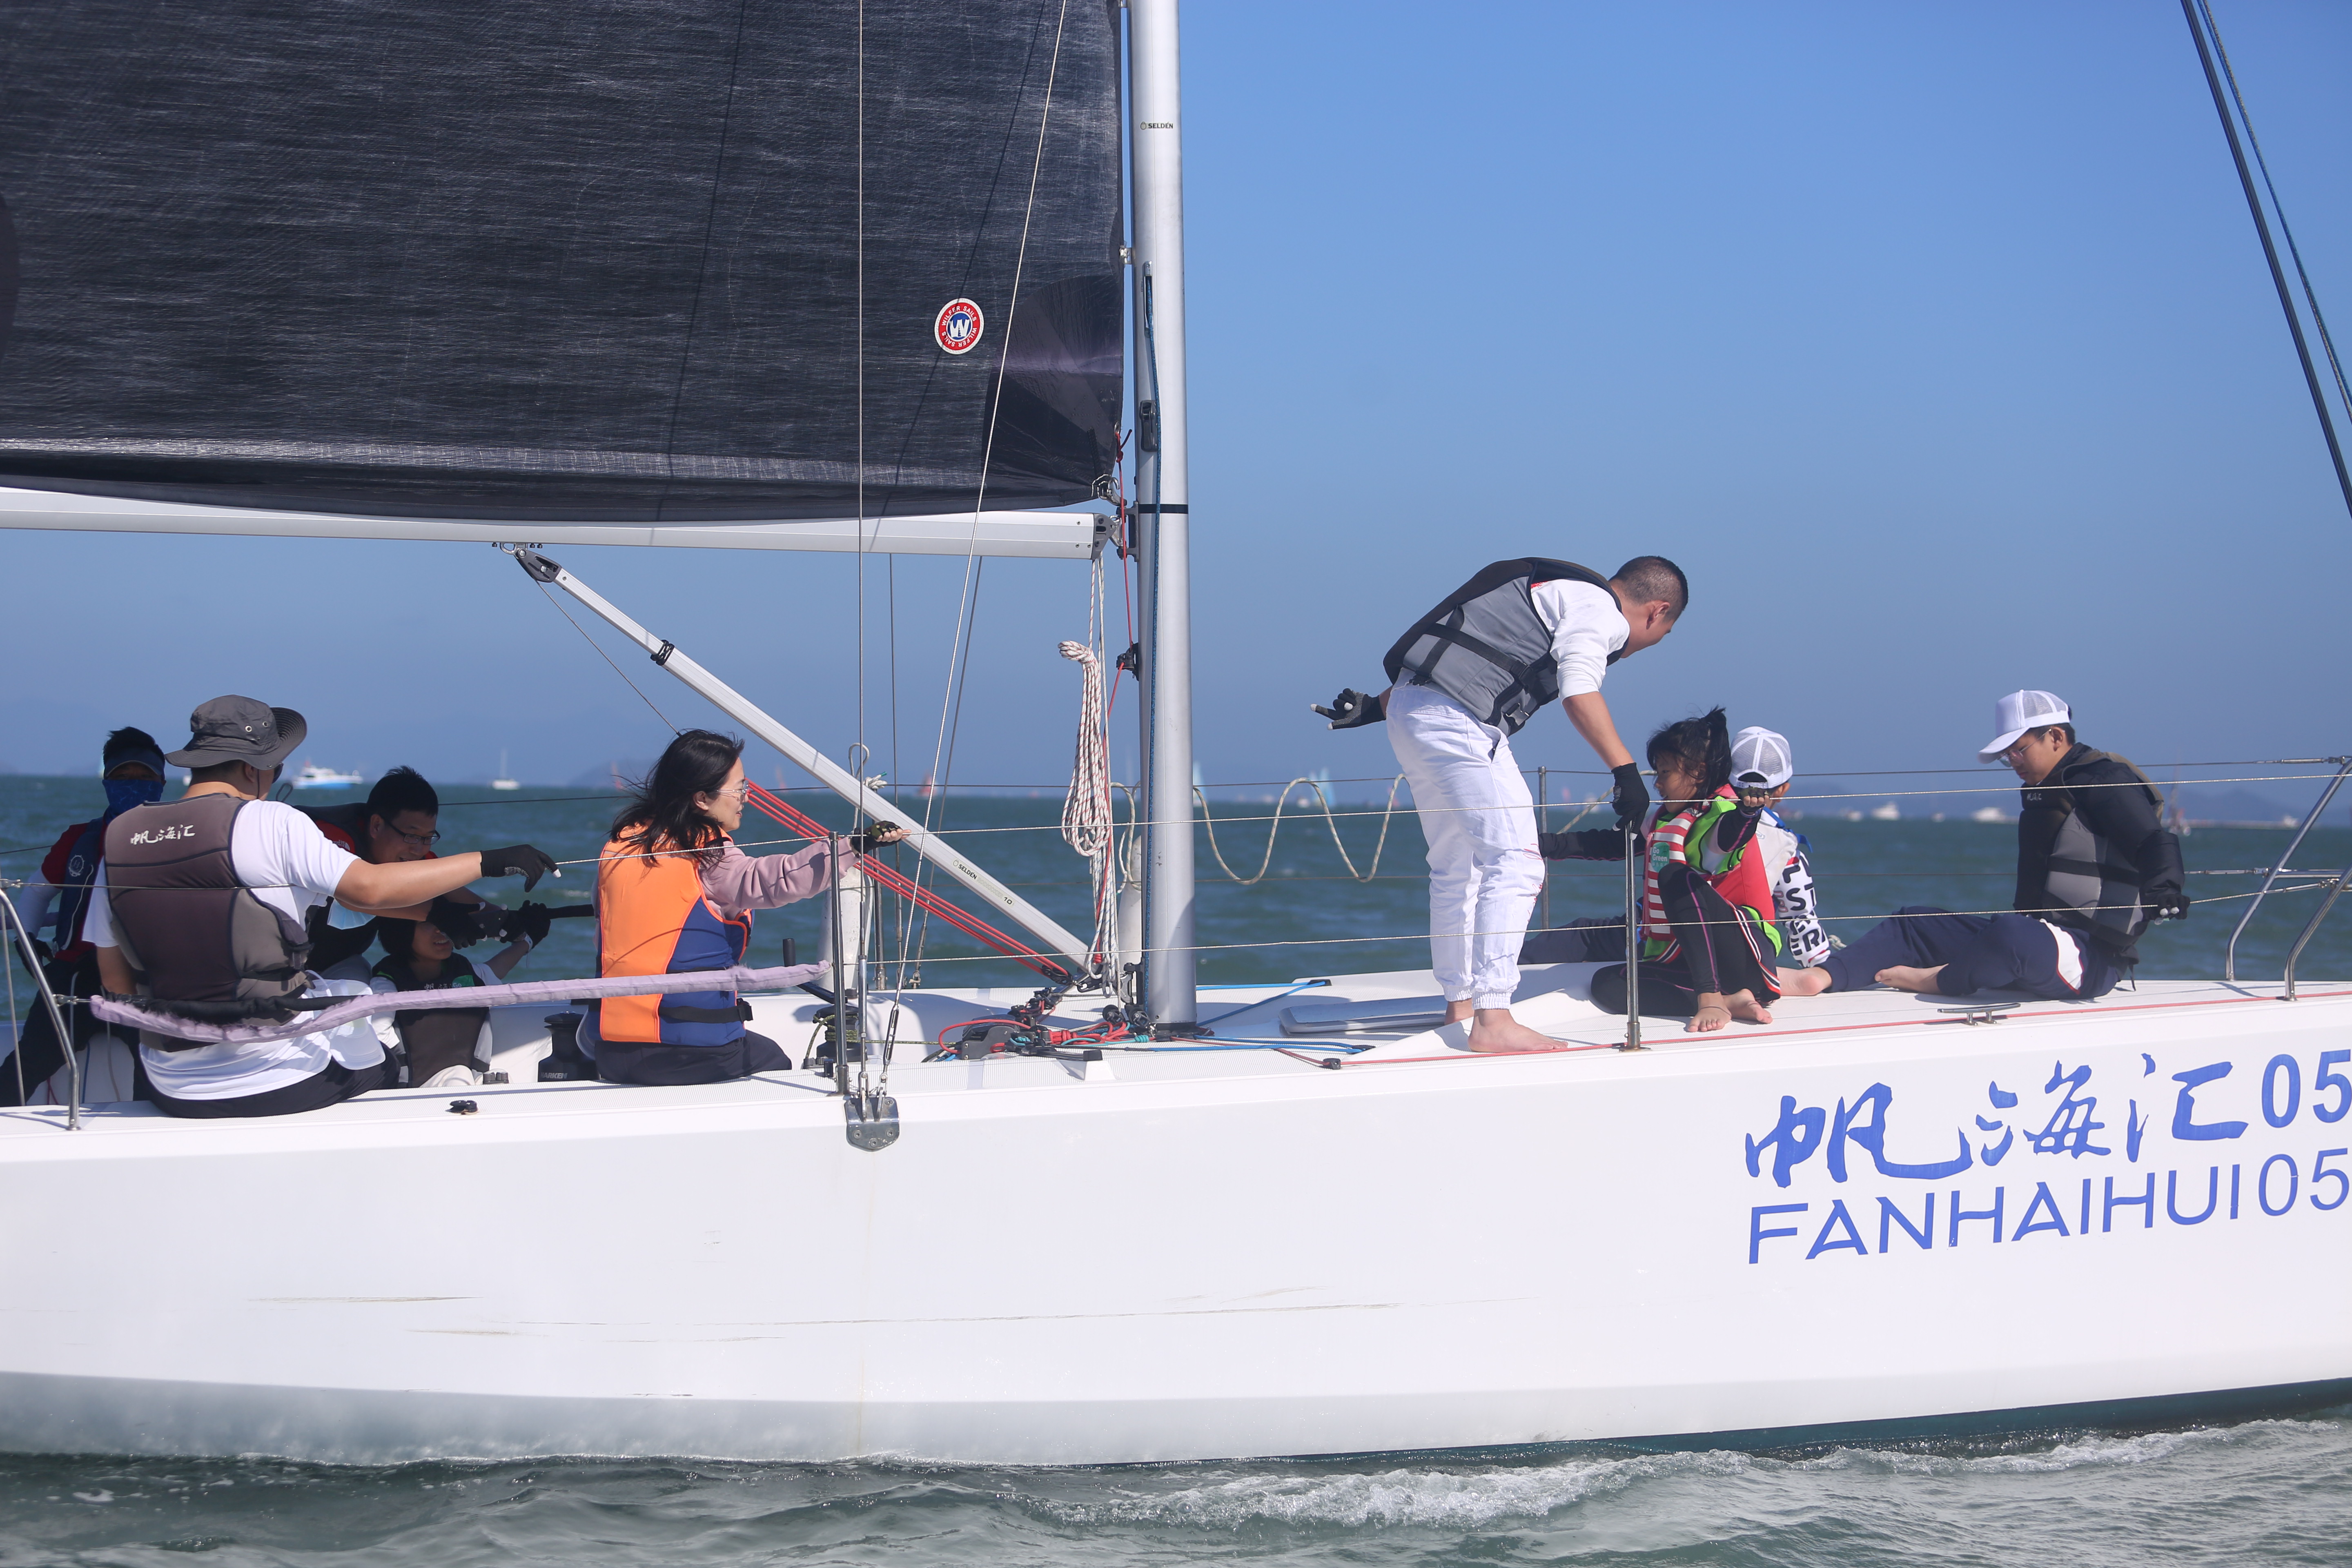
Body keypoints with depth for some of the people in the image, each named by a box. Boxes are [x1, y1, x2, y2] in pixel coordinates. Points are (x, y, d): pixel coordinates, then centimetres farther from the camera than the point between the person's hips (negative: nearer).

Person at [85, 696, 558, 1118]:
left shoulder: (120, 838, 3)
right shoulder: (268, 823, -11)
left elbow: (116, 982, 7)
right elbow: (372, 888, -16)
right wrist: (488, 862, -9)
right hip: (282, 1082, -5)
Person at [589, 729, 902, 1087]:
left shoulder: (620, 845, 7)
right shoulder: (707, 856, -13)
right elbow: (769, 881, -32)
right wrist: (853, 847, -38)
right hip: (692, 1055, -5)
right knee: (774, 1062, 24)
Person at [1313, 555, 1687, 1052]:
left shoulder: (1555, 592, 27)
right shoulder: (1600, 609, -1)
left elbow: (1454, 657, 25)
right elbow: (1579, 692, -20)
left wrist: (1377, 707, 24)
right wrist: (1626, 771, -24)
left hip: (1411, 709, 10)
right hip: (1458, 719, -10)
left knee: (1457, 867, 19)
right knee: (1516, 862, -13)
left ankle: (1460, 1005, 28)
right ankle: (1493, 1022, -18)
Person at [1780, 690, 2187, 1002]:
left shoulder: (2104, 781, -9)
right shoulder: (2045, 794, 21)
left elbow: (2156, 845, -22)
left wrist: (2162, 893, -40)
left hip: (2091, 957, -10)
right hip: (2041, 937, 10)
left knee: (2013, 937, -41)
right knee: (1916, 923, 8)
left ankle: (1943, 979, -12)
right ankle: (1822, 975, -11)